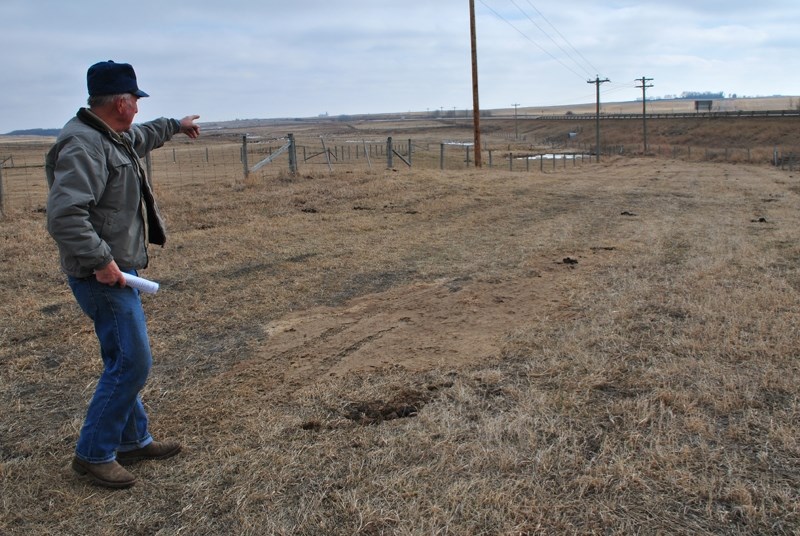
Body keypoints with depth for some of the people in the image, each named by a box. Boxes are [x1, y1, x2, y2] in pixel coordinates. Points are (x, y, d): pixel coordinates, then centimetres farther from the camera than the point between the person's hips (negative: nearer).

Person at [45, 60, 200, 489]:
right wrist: (100, 260, -29)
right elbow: (64, 215, -30)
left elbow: (141, 138, 38)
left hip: (117, 269, 11)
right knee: (131, 362, -6)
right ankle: (93, 455, 7)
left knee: (126, 360, 17)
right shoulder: (83, 146, -20)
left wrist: (175, 125, 52)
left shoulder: (114, 137, 13)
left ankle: (134, 441, 30)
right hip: (102, 275, -11)